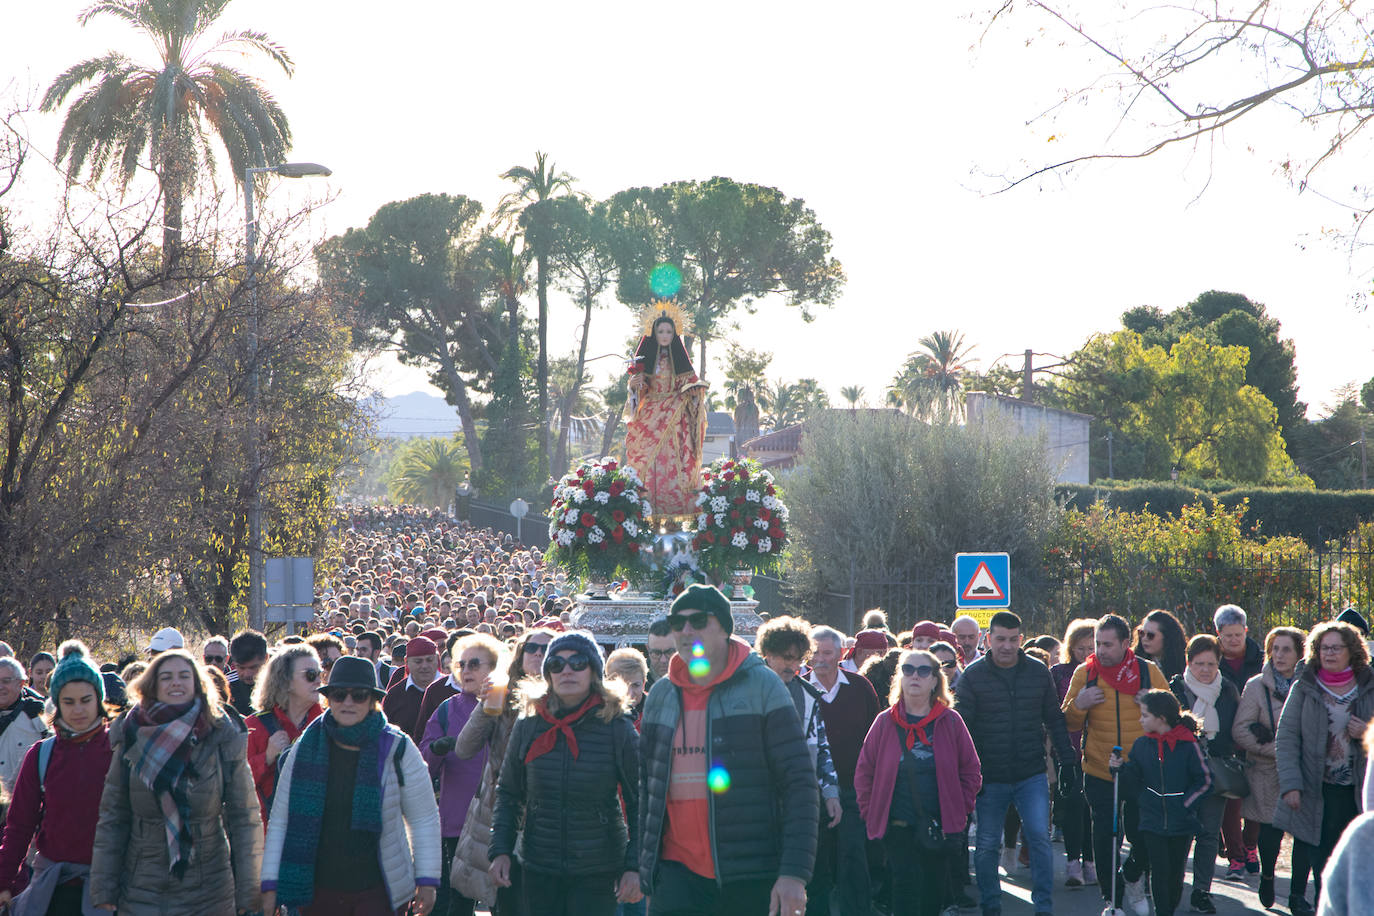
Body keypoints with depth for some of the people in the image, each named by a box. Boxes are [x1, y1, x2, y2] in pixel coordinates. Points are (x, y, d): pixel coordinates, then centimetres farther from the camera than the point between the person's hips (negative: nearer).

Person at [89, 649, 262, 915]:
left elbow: (244, 820, 0)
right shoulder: (131, 739, 2)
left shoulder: (223, 740, -1)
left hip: (208, 893, -1)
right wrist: (103, 893, 0)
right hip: (140, 892, 1)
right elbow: (112, 820, 5)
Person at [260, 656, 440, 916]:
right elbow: (280, 819, 6)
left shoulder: (397, 748, -2)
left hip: (376, 890, -2)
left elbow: (424, 819, 4)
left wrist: (427, 880, 2)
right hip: (317, 888, 2)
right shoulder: (306, 748, 1)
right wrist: (270, 884, 3)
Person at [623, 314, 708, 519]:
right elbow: (637, 389, 11)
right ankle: (648, 505, -9)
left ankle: (676, 502, -9)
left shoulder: (679, 357, 8)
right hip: (650, 413, 1)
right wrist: (635, 384, -11)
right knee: (649, 459, -8)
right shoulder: (646, 356, 8)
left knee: (673, 457, -10)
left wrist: (697, 389, -10)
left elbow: (690, 382, 11)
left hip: (674, 415, 0)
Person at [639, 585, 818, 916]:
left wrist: (795, 873, -14)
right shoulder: (661, 695, 12)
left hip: (751, 880, -3)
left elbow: (800, 783, -6)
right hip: (677, 872, 3)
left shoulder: (762, 686, -2)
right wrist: (646, 864, 13)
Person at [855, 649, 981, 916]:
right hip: (897, 825, -1)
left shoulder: (951, 722, 3)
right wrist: (870, 813, 1)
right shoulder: (885, 723, 3)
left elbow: (972, 771, 8)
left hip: (942, 824, 1)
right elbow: (864, 772, 7)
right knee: (906, 881, -13)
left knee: (936, 888, 6)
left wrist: (961, 809, 1)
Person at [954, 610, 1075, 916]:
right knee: (987, 846, 6)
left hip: (1031, 775, 1)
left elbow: (1054, 719, 13)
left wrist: (1067, 760, 8)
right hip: (990, 778, -1)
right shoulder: (972, 675, -2)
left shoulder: (1038, 672, 5)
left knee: (1039, 838, -7)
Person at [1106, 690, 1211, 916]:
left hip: (1181, 822, -1)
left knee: (1176, 871, 8)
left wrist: (1185, 805, -8)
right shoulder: (1141, 745, 3)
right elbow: (1133, 781, 9)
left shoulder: (1188, 745, -7)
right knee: (1159, 871, -6)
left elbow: (1204, 781, -2)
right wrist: (1120, 768, -10)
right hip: (1152, 821, 1)